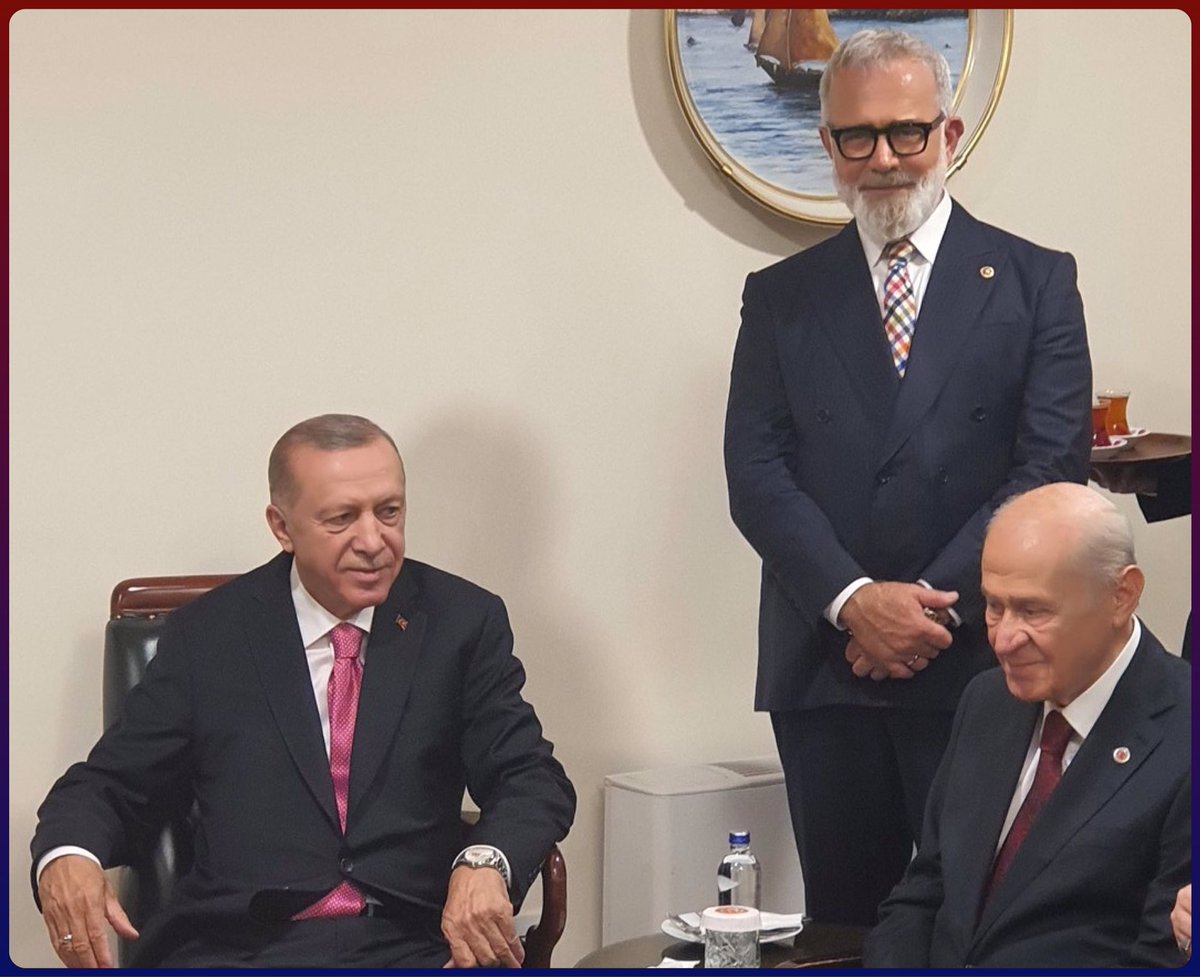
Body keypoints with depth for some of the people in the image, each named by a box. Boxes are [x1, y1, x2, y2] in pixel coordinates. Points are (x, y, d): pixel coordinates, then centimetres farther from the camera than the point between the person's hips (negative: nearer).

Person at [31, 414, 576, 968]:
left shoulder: (463, 622, 11)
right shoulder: (209, 635, 11)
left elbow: (535, 781, 5)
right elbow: (112, 784, 12)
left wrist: (484, 864, -18)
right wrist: (65, 857, -13)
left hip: (415, 948, 1)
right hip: (235, 950, -1)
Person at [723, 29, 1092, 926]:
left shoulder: (1035, 282, 5)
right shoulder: (781, 298, 11)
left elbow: (1054, 466, -4)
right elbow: (755, 474, 2)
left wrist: (935, 605, -11)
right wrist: (854, 601, -13)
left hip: (978, 663, -2)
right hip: (823, 667, 2)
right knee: (842, 920, 7)